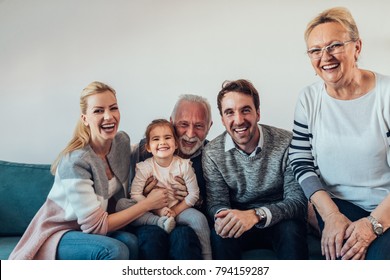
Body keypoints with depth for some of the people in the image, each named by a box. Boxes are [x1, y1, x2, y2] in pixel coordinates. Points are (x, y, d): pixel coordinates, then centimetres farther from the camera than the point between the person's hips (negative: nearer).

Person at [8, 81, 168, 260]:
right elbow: (95, 225, -25)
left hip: (88, 228, 6)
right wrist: (148, 203, -22)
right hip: (59, 232, -6)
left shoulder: (122, 141, -6)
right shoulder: (75, 161, -27)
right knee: (115, 250, -32)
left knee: (130, 241, -25)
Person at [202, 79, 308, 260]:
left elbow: (297, 200, -18)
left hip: (278, 220, -1)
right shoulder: (212, 153, -8)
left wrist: (256, 214, -36)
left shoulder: (286, 143, -14)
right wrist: (222, 216, -34)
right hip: (238, 224, 1)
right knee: (220, 234, -31)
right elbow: (216, 203, -7)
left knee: (291, 229, -34)